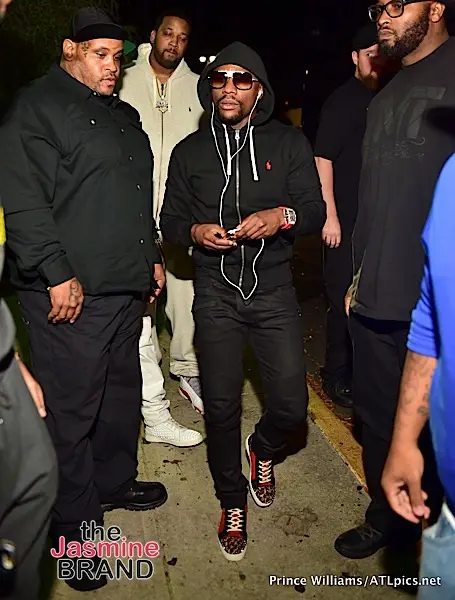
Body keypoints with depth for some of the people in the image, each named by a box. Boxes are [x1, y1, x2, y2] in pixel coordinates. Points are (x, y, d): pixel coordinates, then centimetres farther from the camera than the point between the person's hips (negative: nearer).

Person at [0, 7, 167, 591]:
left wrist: (151, 256, 23)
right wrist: (57, 274, -19)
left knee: (122, 394, 19)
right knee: (71, 412, 1)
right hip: (71, 294, -8)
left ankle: (115, 481, 40)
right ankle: (76, 531, 19)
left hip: (126, 288, 8)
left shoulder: (123, 115, 21)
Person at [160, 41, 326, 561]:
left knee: (291, 405, -1)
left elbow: (315, 210, 2)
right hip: (216, 294, 1)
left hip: (274, 291, 0)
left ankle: (262, 450, 37)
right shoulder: (189, 151, 8)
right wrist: (195, 231, -11)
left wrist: (284, 216, -20)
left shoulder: (290, 144, 4)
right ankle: (232, 502, 27)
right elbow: (169, 220, 11)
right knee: (221, 406, 1)